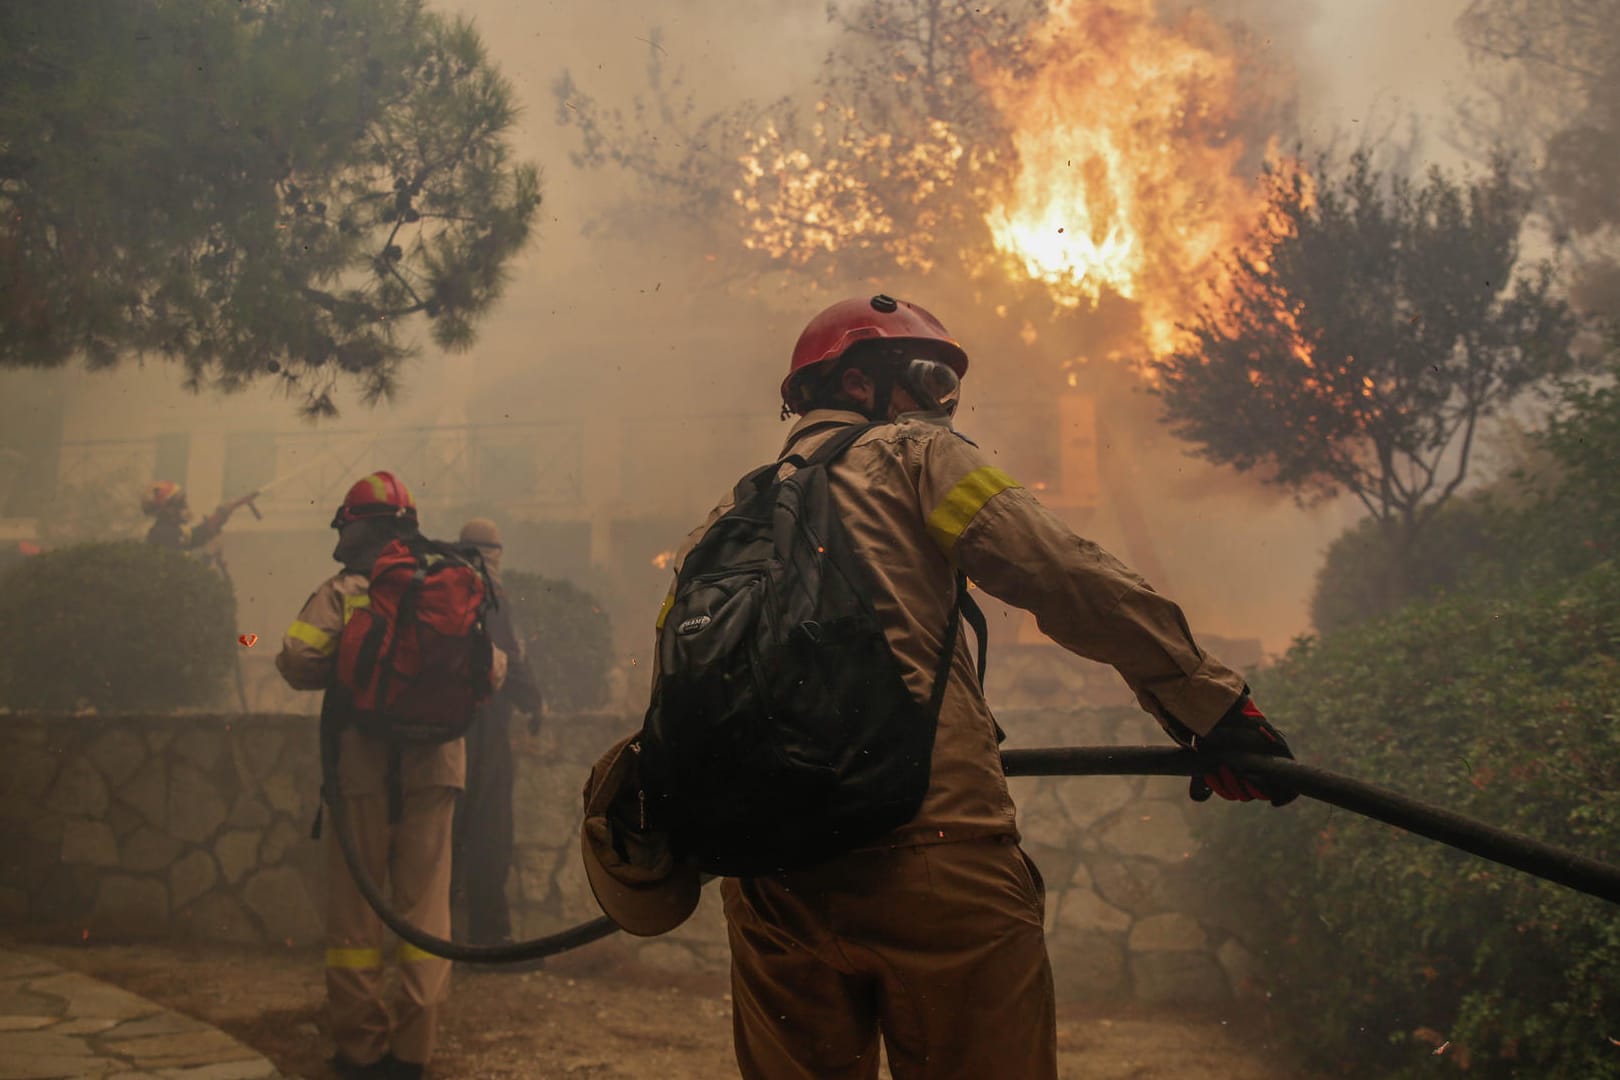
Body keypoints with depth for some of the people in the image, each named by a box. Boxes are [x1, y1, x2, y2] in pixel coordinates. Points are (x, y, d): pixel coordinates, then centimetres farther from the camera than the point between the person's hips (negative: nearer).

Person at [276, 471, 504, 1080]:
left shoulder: (342, 593, -2)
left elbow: (297, 660, -15)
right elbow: (491, 669, 4)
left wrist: (343, 674, 4)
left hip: (361, 762, -2)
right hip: (434, 766, 3)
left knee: (356, 907, 8)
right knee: (425, 908, 9)